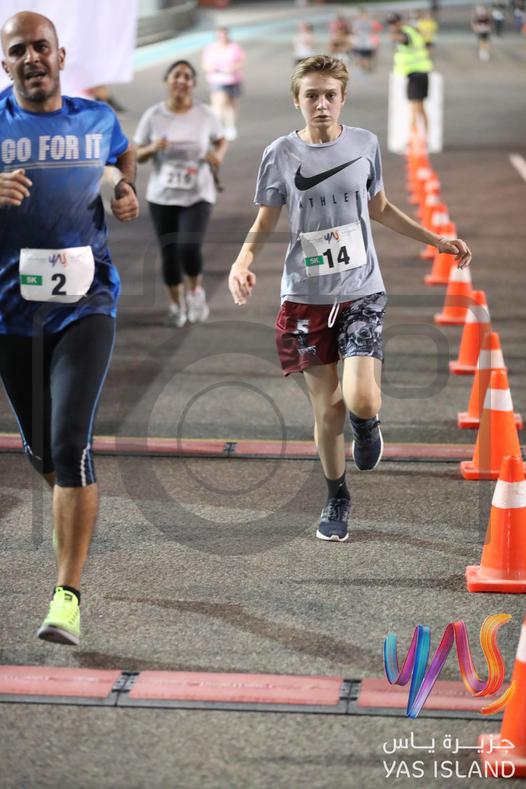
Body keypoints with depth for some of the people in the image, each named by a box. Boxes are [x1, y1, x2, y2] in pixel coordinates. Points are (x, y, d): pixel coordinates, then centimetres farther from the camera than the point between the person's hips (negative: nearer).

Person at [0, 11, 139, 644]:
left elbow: (123, 156, 28)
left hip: (84, 305, -1)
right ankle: (72, 500, 48)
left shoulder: (96, 119, 5)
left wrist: (128, 191, 8)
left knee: (70, 447, -14)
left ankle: (68, 595, -12)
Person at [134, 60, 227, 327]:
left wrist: (218, 155, -11)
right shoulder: (153, 116, -5)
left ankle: (195, 291, 10)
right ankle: (176, 303, 29)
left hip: (197, 195, -1)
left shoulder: (205, 114, -5)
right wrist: (153, 148, -20)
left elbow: (221, 140, 12)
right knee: (169, 253, 6)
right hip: (162, 196, 1)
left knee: (189, 247, -20)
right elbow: (137, 155, 1)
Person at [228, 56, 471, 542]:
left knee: (361, 399, -19)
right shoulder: (281, 155, -1)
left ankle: (367, 424, 20)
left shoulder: (365, 144, 3)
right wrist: (243, 262, -13)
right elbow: (264, 226, 7)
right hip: (306, 296, 0)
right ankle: (337, 498, 26)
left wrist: (437, 240, 17)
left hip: (361, 292, 0)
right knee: (327, 408, 3)